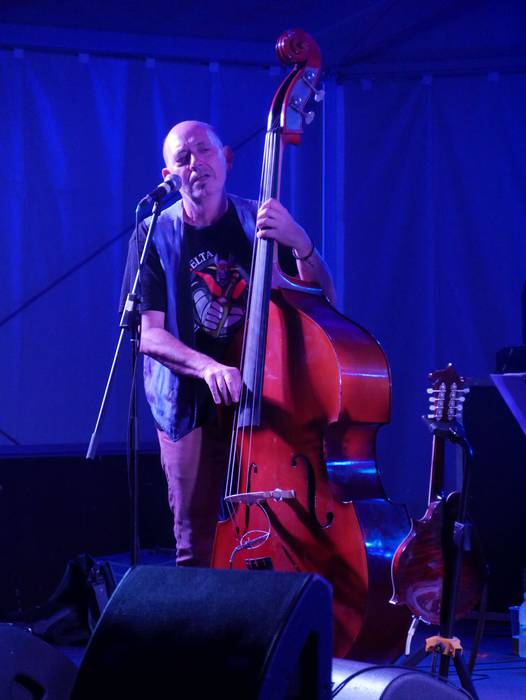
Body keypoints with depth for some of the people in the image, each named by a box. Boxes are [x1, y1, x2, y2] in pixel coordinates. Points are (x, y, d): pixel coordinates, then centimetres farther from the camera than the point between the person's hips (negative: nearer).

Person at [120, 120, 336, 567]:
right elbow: (148, 333, -8)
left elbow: (323, 301, -3)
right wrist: (208, 367, -27)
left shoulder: (258, 223, 3)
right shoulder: (155, 237, 0)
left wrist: (300, 243, -22)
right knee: (196, 543, -1)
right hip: (191, 409, -1)